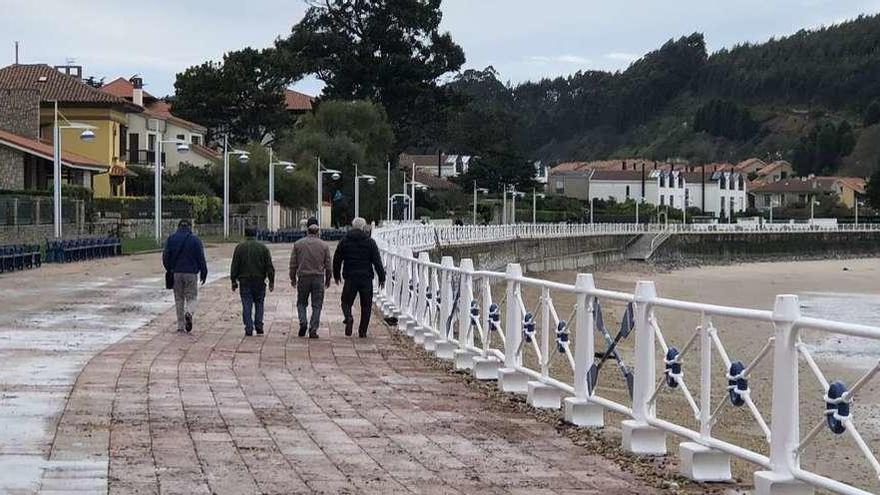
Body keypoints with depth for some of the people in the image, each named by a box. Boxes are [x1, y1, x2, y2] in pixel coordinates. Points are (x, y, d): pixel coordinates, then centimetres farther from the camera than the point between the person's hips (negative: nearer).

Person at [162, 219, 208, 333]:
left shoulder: (171, 239, 4)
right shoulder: (195, 239, -2)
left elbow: (165, 256, 2)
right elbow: (201, 258, -4)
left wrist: (170, 270, 14)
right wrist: (203, 273, 3)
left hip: (176, 273, 2)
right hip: (191, 273, -2)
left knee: (179, 299, 9)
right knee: (191, 297, 6)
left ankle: (180, 325, 8)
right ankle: (189, 313, -26)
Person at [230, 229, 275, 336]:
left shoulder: (239, 248, 1)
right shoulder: (263, 248, 3)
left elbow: (234, 266, 0)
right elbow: (269, 266, 1)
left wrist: (233, 281, 5)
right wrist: (271, 281, 4)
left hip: (244, 281, -1)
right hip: (259, 281, 1)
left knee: (247, 305, 1)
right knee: (259, 304, 12)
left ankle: (249, 329, -5)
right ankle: (259, 327, 3)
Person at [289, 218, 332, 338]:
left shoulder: (298, 244, 0)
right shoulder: (324, 245, 0)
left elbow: (293, 264, 3)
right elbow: (328, 265, 4)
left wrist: (293, 278, 13)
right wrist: (328, 279, 16)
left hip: (303, 278, 0)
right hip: (318, 278, 0)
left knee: (301, 303, 16)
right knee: (317, 305, 5)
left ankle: (303, 322, -7)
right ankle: (313, 330, -1)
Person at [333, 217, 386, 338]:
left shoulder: (344, 241, 4)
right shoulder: (370, 242, 0)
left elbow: (337, 260, 9)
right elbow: (377, 262, -2)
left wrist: (336, 275, 21)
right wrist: (382, 278, 4)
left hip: (350, 278, 0)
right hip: (366, 278, 0)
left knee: (346, 301, 11)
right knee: (366, 305, 9)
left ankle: (348, 317, -19)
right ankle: (362, 331, 8)